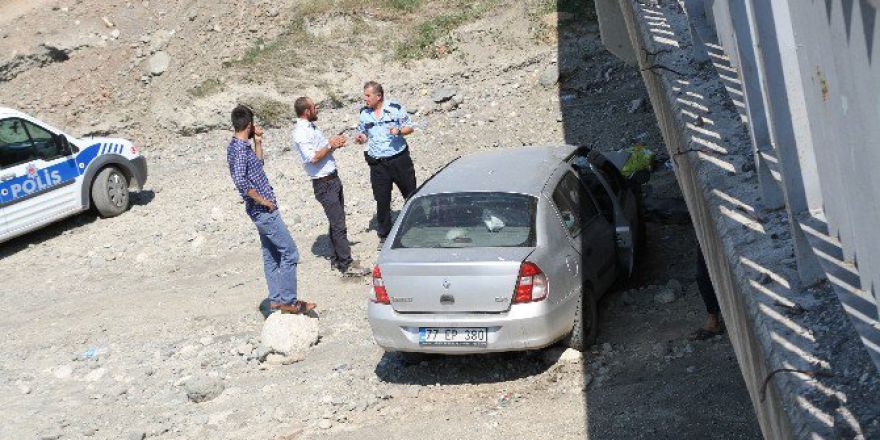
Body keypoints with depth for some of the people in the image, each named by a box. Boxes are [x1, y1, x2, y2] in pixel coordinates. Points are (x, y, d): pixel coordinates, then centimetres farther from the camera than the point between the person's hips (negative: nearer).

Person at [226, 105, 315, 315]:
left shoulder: (240, 146, 11)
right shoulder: (239, 149, -19)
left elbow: (258, 164, 28)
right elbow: (240, 180, -32)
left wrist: (258, 141, 18)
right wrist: (262, 200, -23)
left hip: (262, 210, 10)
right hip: (264, 210, -10)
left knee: (271, 255, 15)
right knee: (289, 252, -6)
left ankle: (276, 300, 21)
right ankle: (288, 301, -2)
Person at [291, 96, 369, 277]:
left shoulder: (311, 127, 13)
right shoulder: (301, 133, -18)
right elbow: (312, 158, -26)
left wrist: (334, 144, 4)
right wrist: (330, 145, -15)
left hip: (333, 179, 10)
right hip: (324, 183, -10)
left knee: (337, 221, 15)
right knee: (338, 224, -8)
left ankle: (337, 259, 25)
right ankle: (346, 265, -5)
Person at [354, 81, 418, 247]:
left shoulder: (395, 108, -6)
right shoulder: (364, 114, 5)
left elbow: (410, 127, 1)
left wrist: (399, 130, -19)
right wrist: (361, 138, -7)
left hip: (399, 159, -2)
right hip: (377, 164, 2)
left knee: (411, 194, 8)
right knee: (382, 201, 4)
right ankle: (384, 235, 17)